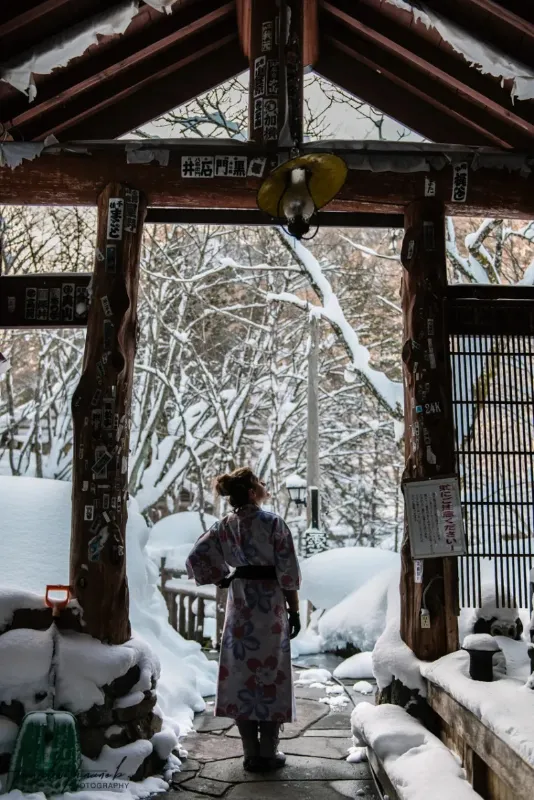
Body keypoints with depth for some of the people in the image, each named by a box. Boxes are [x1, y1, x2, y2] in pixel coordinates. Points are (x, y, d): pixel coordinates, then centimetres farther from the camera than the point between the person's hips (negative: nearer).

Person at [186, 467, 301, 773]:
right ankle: (268, 754, 14)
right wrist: (295, 610, -4)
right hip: (271, 605, -4)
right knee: (271, 676, 7)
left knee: (242, 675, 10)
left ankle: (251, 753, 16)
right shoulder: (273, 522, -12)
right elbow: (288, 572, -12)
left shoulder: (225, 526, 1)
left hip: (240, 606, 4)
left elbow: (197, 558, -1)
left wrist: (222, 579, 10)